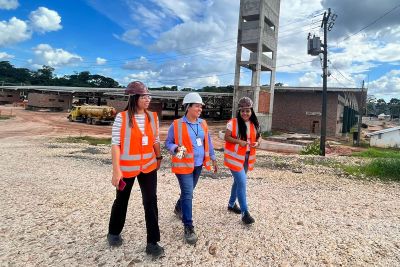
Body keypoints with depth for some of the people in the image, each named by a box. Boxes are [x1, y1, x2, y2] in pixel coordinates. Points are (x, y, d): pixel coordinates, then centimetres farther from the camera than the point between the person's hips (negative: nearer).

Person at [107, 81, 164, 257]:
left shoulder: (153, 117, 0)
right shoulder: (122, 117, -13)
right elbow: (115, 144, -15)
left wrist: (158, 157, 17)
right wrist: (116, 170, -18)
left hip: (148, 166, 3)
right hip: (126, 167, -3)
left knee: (151, 201, 0)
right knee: (122, 200, 17)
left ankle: (152, 243, 13)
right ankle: (113, 233, 42)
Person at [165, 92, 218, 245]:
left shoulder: (203, 124, 5)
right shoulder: (176, 125, -11)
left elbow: (208, 142, 13)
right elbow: (168, 143, -3)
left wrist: (212, 158, 13)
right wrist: (176, 149, -23)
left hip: (198, 165, 6)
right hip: (183, 165, -6)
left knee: (188, 192, 20)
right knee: (188, 194, -8)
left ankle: (179, 208, 49)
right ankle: (188, 227, 4)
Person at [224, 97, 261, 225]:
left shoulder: (255, 124, 4)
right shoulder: (233, 122, -11)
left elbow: (257, 137, 12)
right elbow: (226, 137, -10)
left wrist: (256, 143, -11)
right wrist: (239, 141, -24)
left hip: (247, 158, 6)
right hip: (234, 157, -6)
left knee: (238, 181, 18)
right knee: (242, 183, -9)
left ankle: (231, 204, 37)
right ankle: (245, 212, 1)